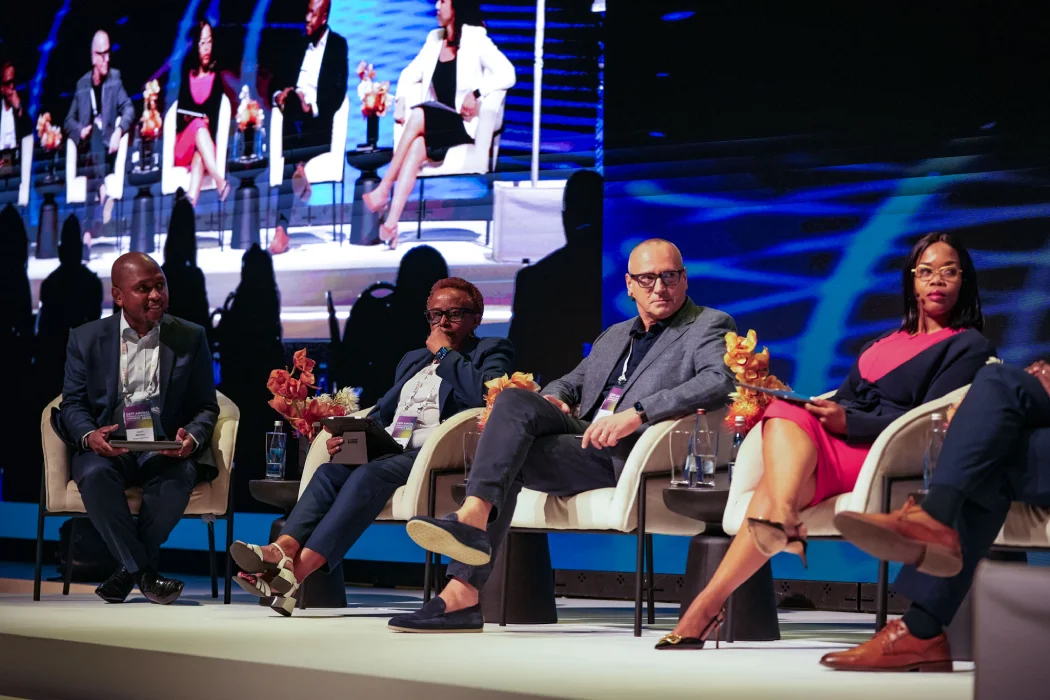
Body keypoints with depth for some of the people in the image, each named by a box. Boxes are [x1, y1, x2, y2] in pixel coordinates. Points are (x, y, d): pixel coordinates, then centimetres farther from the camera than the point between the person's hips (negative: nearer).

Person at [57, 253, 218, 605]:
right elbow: (72, 404, 6)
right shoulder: (86, 338, 8)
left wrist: (192, 438, -17)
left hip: (166, 447, 0)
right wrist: (90, 435, -18)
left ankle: (128, 570, -16)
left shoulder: (190, 338, 8)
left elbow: (206, 407, 8)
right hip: (107, 447, 0)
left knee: (178, 476, -36)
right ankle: (144, 574, -24)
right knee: (95, 475, -36)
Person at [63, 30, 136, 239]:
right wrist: (80, 131, -4)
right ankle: (103, 194, -32)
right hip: (89, 147, 2)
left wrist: (119, 130, -18)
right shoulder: (82, 84, 13)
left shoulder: (115, 78, 8)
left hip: (107, 144, -2)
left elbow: (128, 108, -1)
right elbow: (69, 120, 16)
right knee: (95, 131, -26)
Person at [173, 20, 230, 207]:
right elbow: (181, 112, 2)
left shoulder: (216, 78, 10)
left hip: (205, 137, 0)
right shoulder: (187, 76, 11)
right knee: (199, 127, -33)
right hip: (183, 144, 0)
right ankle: (221, 184, -49)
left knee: (200, 155, -34)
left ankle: (191, 202, -55)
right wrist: (199, 120, -14)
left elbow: (214, 115, 0)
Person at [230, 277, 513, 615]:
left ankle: (300, 570, -46)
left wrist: (446, 352, -1)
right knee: (331, 471, -22)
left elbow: (484, 394, -12)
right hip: (390, 449, 7)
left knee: (370, 474, -32)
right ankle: (283, 548, -42)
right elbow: (382, 411, 28)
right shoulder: (414, 359, 33)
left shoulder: (492, 352, 11)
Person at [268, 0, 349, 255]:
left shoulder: (338, 45, 5)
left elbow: (339, 91, -4)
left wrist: (312, 107, -18)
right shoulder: (300, 45, 21)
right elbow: (282, 80, 19)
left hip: (318, 119, -4)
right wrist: (279, 94, -4)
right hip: (294, 112, 4)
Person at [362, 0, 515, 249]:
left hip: (464, 125, -4)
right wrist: (400, 101, 1)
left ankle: (384, 189, -29)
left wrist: (475, 93, -25)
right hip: (435, 124, 4)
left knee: (418, 115, -32)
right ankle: (391, 224, -45)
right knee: (417, 144, -30)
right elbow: (410, 74, 20)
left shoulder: (476, 40, -2)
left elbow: (507, 74, -13)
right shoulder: (434, 39, 16)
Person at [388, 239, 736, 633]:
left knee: (508, 455, -24)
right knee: (515, 401, -22)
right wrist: (551, 400, 5)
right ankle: (473, 519, -35)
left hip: (631, 456, -7)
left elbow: (722, 381, -14)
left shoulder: (709, 327, 7)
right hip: (586, 444, 7)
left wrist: (636, 414, -25)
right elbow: (571, 382, 34)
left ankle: (463, 592, -33)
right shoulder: (614, 336, 30)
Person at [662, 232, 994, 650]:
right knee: (784, 416, -31)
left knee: (774, 484, -31)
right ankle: (783, 522, -55)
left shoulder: (968, 345, 10)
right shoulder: (882, 344, 32)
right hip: (826, 441, 5)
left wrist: (848, 422, -14)